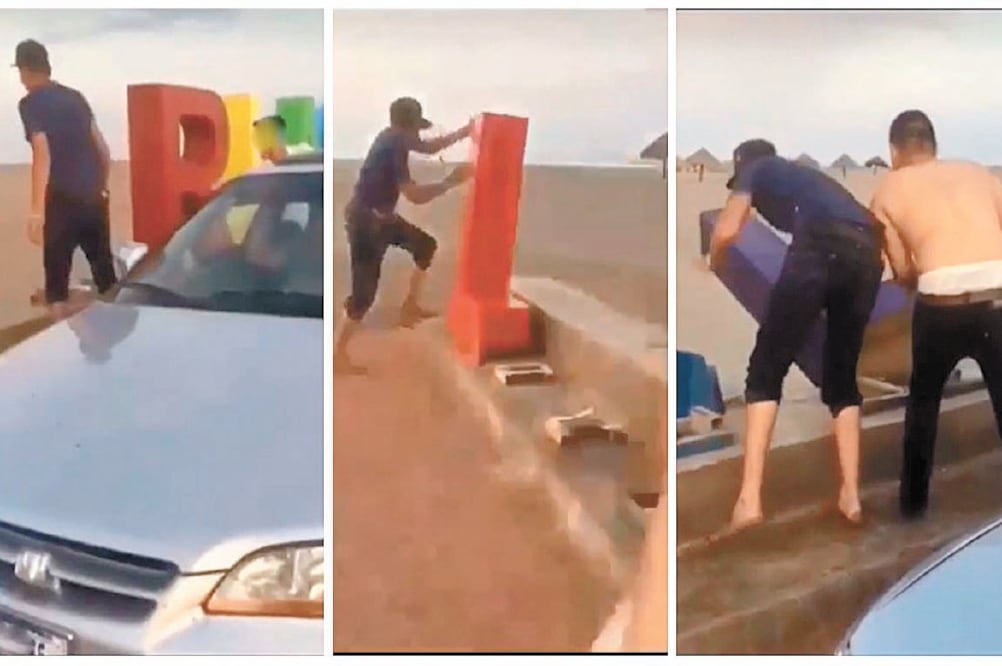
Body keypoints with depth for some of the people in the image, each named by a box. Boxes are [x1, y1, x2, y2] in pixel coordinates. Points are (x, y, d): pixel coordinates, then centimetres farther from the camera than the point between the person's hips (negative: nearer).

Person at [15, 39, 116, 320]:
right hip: (93, 196, 6)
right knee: (104, 267, 12)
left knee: (57, 271, 2)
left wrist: (37, 209, -18)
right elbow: (102, 149, 14)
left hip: (62, 200, -5)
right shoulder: (75, 97, 13)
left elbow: (43, 154, -17)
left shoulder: (30, 104, -6)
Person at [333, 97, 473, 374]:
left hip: (382, 217, 10)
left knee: (426, 245, 18)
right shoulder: (392, 148, -28)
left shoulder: (396, 138, 0)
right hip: (365, 221, -10)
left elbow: (428, 147, 18)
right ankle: (338, 354, 3)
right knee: (364, 291, -7)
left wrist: (462, 133, 5)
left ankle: (409, 307, 30)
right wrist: (451, 181, -21)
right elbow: (415, 195, -31)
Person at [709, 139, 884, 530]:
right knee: (842, 378, 18)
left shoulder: (754, 170, 26)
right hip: (867, 252, 6)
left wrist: (713, 271, 34)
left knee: (766, 370, 1)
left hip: (822, 247, -6)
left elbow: (725, 233, 13)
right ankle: (851, 496, 11)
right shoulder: (805, 176, 42)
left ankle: (750, 498, -9)